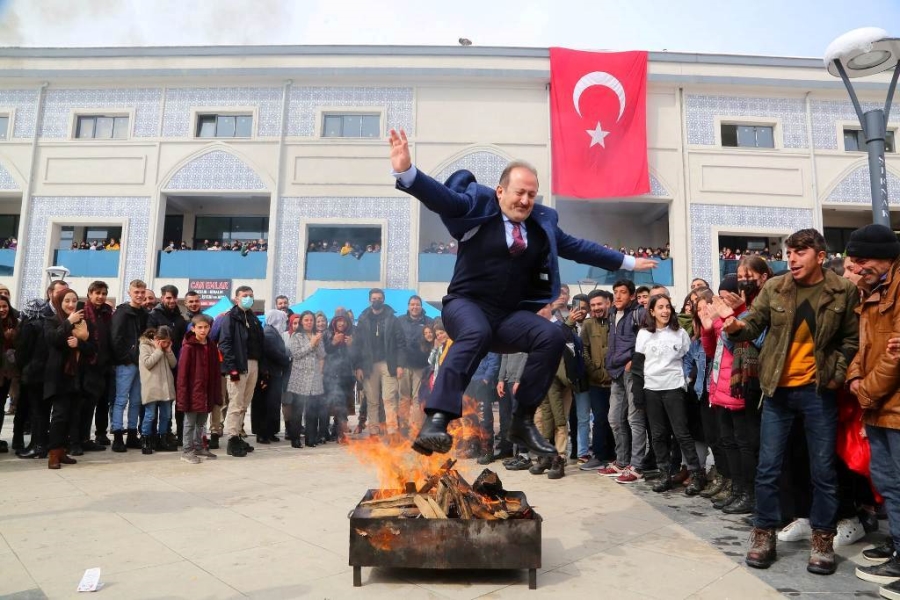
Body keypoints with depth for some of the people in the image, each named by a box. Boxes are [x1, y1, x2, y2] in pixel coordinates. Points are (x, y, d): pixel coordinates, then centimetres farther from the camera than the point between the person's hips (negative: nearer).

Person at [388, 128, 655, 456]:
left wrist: (626, 262, 27)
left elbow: (578, 247, 22)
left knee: (552, 336, -20)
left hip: (510, 314, 5)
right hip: (467, 304, -5)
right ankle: (435, 422, -42)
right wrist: (407, 171, -34)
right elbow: (439, 195, -15)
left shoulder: (542, 221, 13)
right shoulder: (477, 205, -1)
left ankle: (523, 421, -10)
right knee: (477, 333, -38)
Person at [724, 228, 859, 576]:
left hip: (819, 390, -1)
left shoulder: (844, 292, -1)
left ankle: (822, 540, 25)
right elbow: (754, 324, -2)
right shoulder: (774, 288, 0)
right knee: (768, 468, 6)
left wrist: (838, 374, -4)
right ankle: (764, 535, 20)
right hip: (778, 389, 1)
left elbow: (852, 339, 6)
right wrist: (737, 327, -24)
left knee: (823, 469, 9)